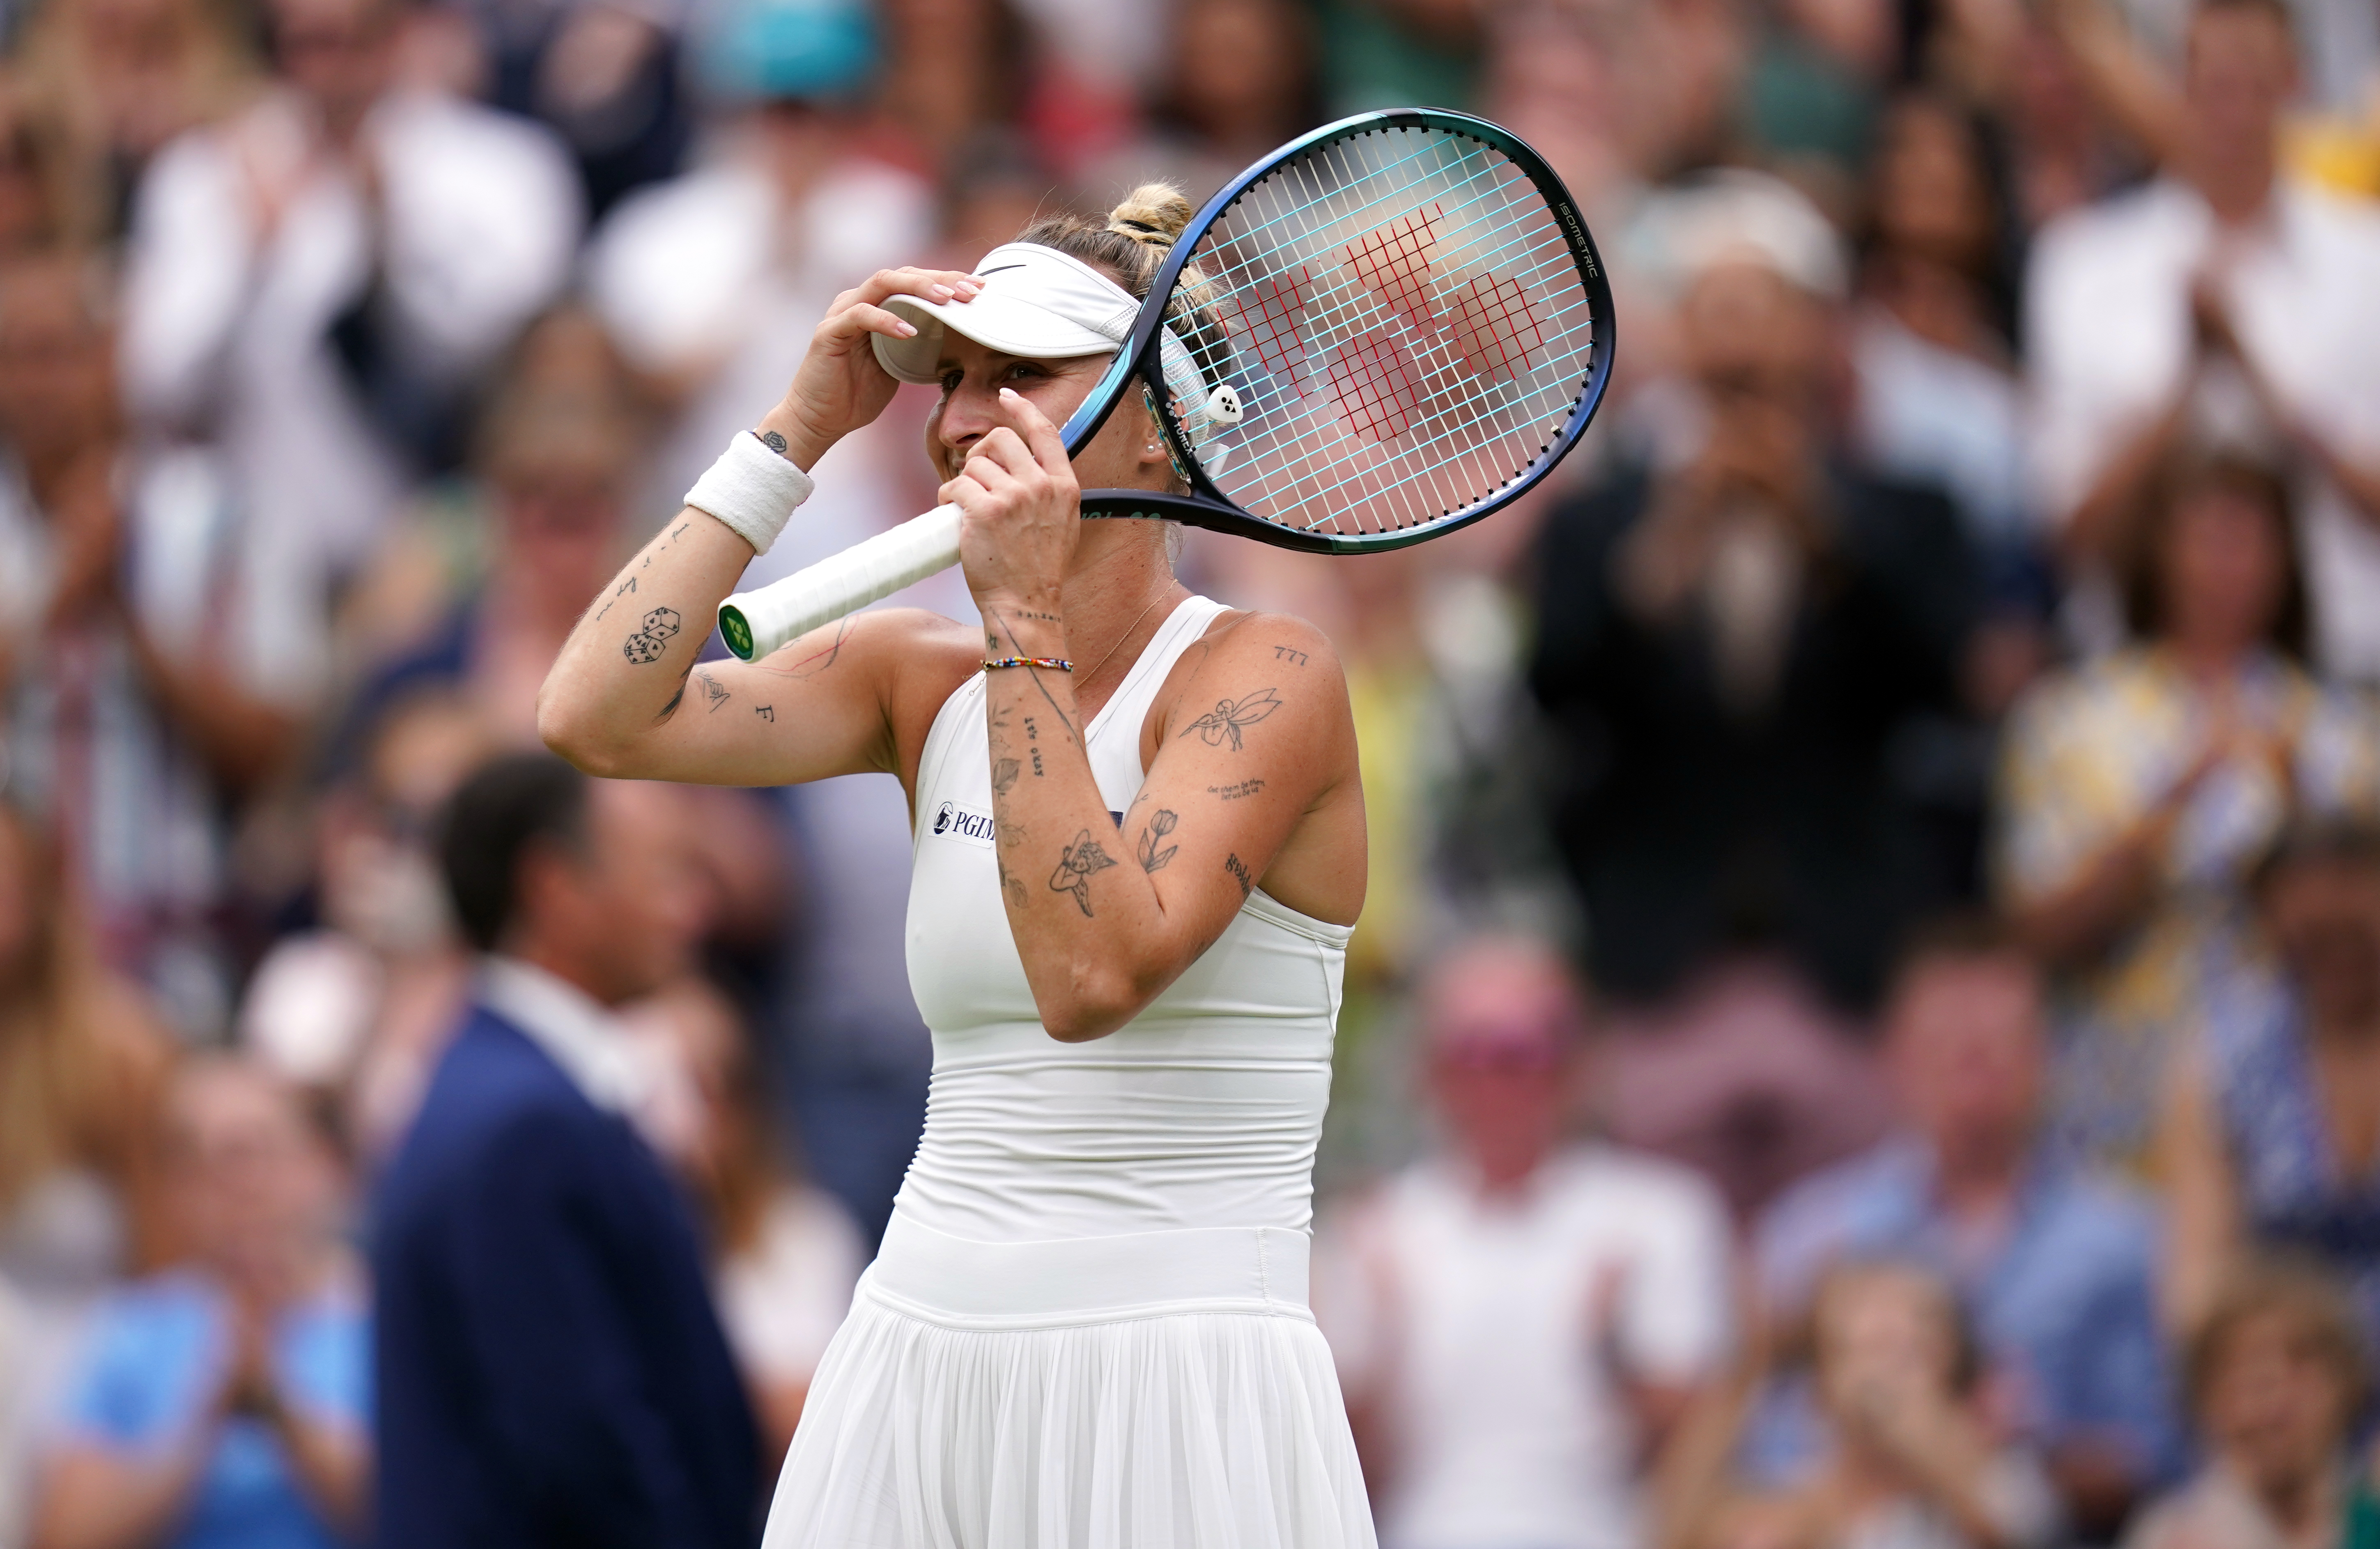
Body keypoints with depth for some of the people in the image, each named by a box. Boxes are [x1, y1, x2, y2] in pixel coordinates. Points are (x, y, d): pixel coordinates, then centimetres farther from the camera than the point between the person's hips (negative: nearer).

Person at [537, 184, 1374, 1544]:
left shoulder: (1262, 675, -9)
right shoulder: (924, 676, 10)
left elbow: (1092, 975, -23)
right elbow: (600, 715, -2)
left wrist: (1025, 618, -23)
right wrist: (798, 433, -1)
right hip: (912, 1374, 6)